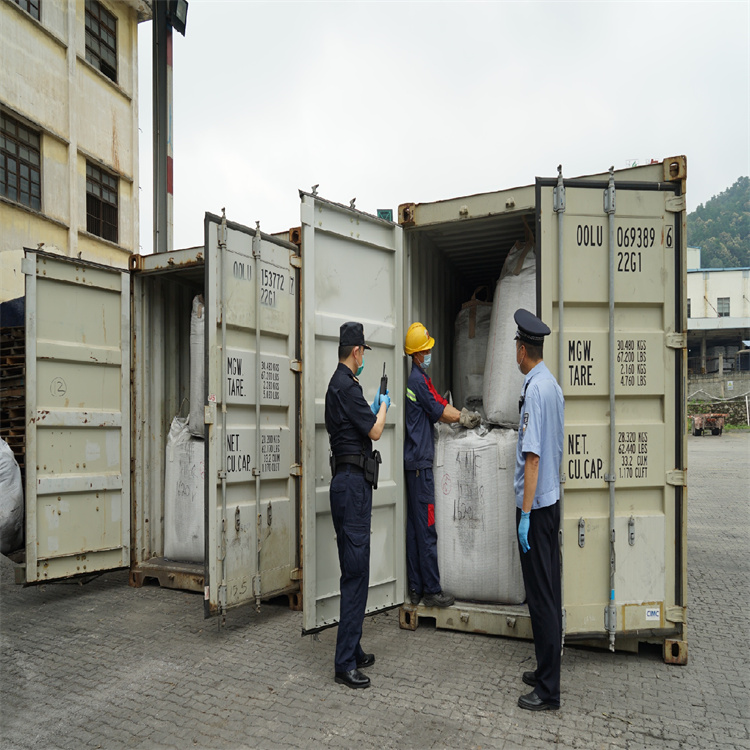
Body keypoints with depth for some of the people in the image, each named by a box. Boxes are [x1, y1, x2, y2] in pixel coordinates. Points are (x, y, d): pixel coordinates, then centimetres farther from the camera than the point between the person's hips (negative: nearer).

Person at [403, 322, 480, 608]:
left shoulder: (419, 377, 18)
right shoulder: (417, 379, -13)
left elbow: (440, 404, 18)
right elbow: (438, 411, -6)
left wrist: (463, 414, 9)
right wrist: (462, 418, 8)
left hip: (414, 461, 10)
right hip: (419, 461, -10)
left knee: (415, 526, 12)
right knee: (427, 529, -3)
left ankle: (416, 588, 19)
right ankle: (432, 591, 5)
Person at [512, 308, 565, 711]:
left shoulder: (534, 390, -18)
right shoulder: (553, 386, 10)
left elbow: (533, 456, -22)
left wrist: (525, 514, -20)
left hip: (535, 504, -9)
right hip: (551, 499, 9)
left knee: (541, 596, 0)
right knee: (549, 591, 17)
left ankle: (548, 690, 11)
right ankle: (546, 670, 31)